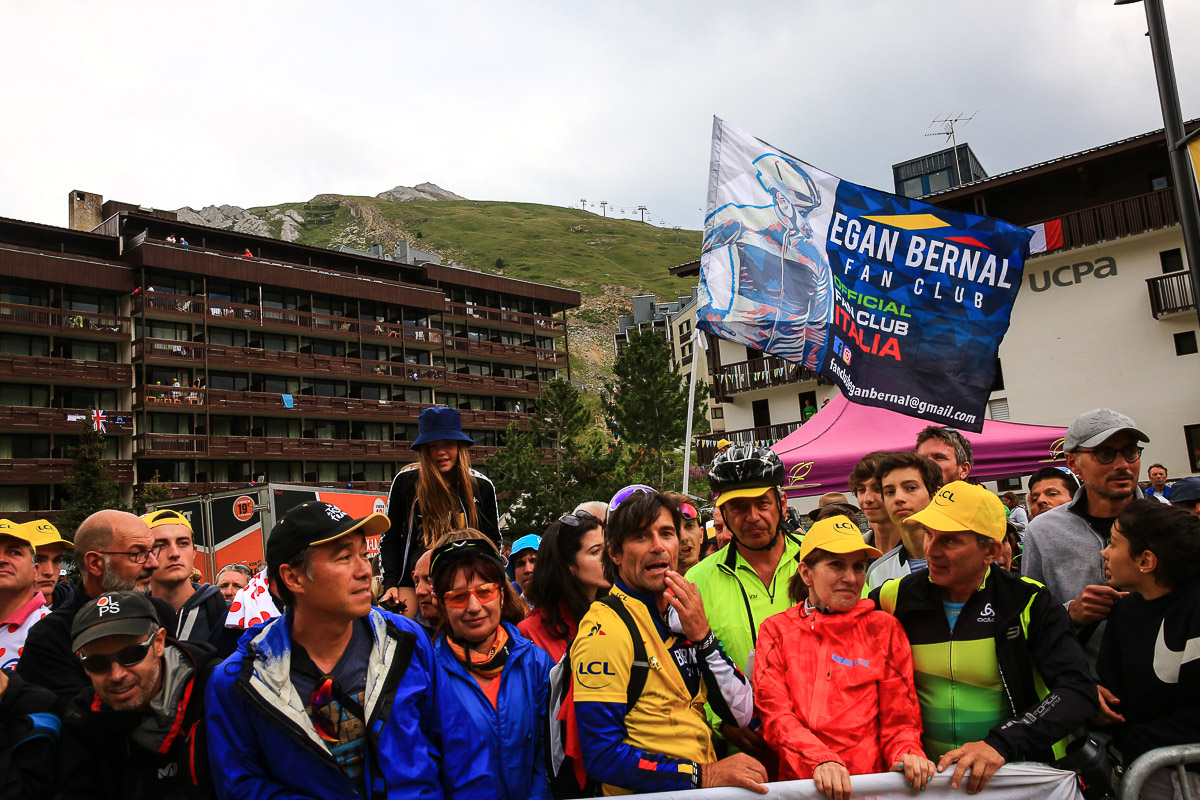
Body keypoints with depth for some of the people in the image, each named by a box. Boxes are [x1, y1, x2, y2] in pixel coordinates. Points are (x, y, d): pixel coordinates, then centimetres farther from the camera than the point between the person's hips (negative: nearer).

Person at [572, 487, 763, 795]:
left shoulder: (680, 614, 5)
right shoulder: (605, 628, -13)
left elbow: (741, 715, 4)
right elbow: (601, 757, -17)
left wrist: (702, 636, -8)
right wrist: (703, 775, -16)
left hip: (704, 789, 7)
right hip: (649, 794, -7)